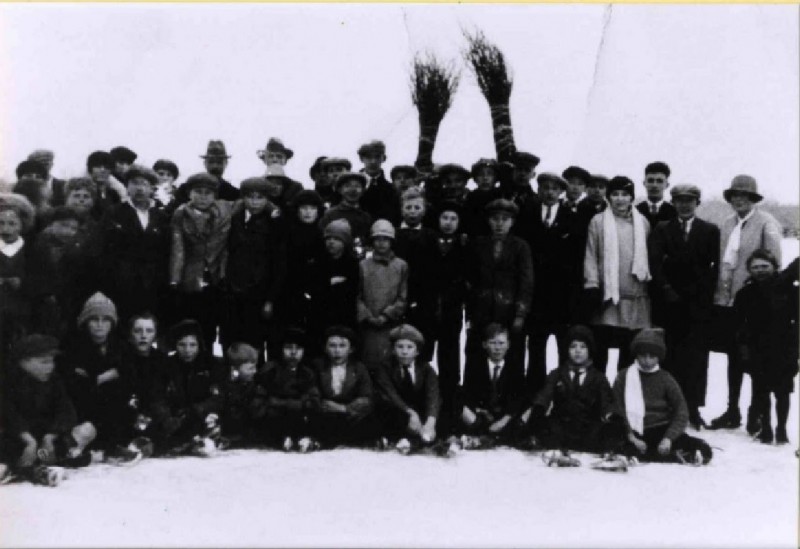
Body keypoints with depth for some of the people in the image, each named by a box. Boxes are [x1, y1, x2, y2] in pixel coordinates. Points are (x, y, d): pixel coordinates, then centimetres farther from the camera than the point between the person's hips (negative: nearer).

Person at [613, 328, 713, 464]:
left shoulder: (665, 378, 8)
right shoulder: (624, 377, 6)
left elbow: (681, 412, 1)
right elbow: (617, 411, 1)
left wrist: (669, 438, -15)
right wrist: (631, 436, -14)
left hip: (663, 430, 1)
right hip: (637, 434, -1)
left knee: (704, 451, -21)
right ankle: (677, 456, -26)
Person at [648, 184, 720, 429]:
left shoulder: (710, 231, 10)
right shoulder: (661, 230, 10)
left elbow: (715, 266, 3)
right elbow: (655, 263, 0)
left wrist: (705, 294, -7)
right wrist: (666, 290, -10)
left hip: (699, 303, 0)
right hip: (671, 302, 0)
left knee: (696, 356, -2)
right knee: (671, 355, -2)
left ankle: (693, 408, 2)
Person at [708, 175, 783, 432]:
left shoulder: (766, 223, -7)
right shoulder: (727, 225, 12)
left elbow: (774, 260, -12)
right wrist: (720, 290, 6)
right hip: (727, 300, 6)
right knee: (733, 357, 14)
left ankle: (756, 414, 14)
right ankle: (732, 412, 24)